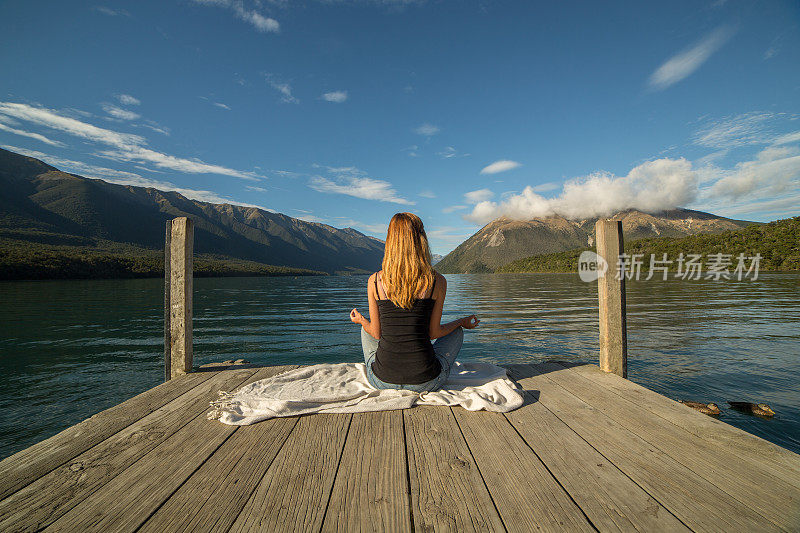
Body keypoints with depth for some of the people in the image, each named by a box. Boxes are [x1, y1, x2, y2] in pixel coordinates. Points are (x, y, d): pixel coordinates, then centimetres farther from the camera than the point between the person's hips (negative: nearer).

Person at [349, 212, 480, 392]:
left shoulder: (374, 281, -7)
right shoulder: (437, 281, -11)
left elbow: (376, 333, 0)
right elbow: (433, 332, -3)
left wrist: (360, 320, 23)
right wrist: (463, 322, 17)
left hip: (382, 381, 2)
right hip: (425, 382, -1)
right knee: (457, 332, 26)